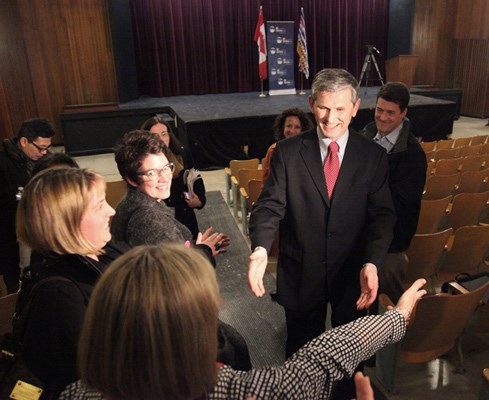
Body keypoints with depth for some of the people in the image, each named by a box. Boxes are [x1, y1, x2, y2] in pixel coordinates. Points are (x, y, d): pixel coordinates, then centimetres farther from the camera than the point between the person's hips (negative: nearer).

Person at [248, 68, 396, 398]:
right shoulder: (288, 152, -8)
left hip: (352, 275, 1)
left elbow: (382, 214, -9)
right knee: (300, 351, 22)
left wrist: (372, 262, -26)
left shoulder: (373, 156, -5)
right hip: (301, 273, -1)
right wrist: (260, 249, -33)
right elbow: (270, 206, -13)